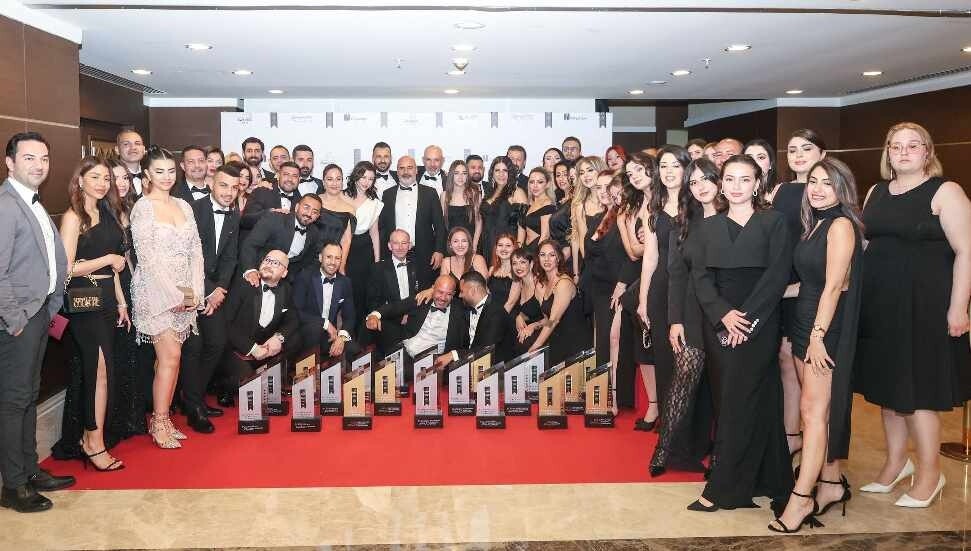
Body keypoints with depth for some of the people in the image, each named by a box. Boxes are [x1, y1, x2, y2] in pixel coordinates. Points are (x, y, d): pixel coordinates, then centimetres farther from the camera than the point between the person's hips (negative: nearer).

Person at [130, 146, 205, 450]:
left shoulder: (183, 206, 12)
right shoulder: (142, 207, -6)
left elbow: (196, 251, 10)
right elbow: (147, 256, -12)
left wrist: (195, 290, 0)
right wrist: (173, 295, -14)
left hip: (185, 292, 5)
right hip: (156, 290, -5)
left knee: (168, 357, 8)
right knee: (171, 355, -9)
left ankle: (162, 418, 17)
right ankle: (159, 425, 1)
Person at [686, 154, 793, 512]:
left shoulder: (773, 222, 2)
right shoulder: (709, 227, 12)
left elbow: (777, 275, -6)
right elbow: (700, 276, 4)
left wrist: (747, 317, -14)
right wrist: (723, 314, -11)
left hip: (758, 325, -3)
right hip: (718, 324, 3)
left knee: (739, 403, -4)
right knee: (756, 402, 8)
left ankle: (724, 489, 2)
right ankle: (765, 481, 18)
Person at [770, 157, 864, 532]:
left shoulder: (841, 225, -12)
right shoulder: (814, 224, 13)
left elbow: (834, 285, -17)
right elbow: (807, 280, 12)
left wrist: (818, 335, -19)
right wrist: (804, 333, 9)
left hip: (826, 329, -8)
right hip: (804, 324, 8)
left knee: (813, 411, -6)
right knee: (819, 409, 12)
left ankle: (802, 497, -2)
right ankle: (832, 483, 22)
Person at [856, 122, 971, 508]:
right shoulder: (876, 192, 11)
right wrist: (859, 293, 6)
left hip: (924, 303, -6)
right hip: (880, 303, 6)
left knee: (918, 388, -1)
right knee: (888, 384, 12)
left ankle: (929, 472, 15)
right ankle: (895, 463, 26)